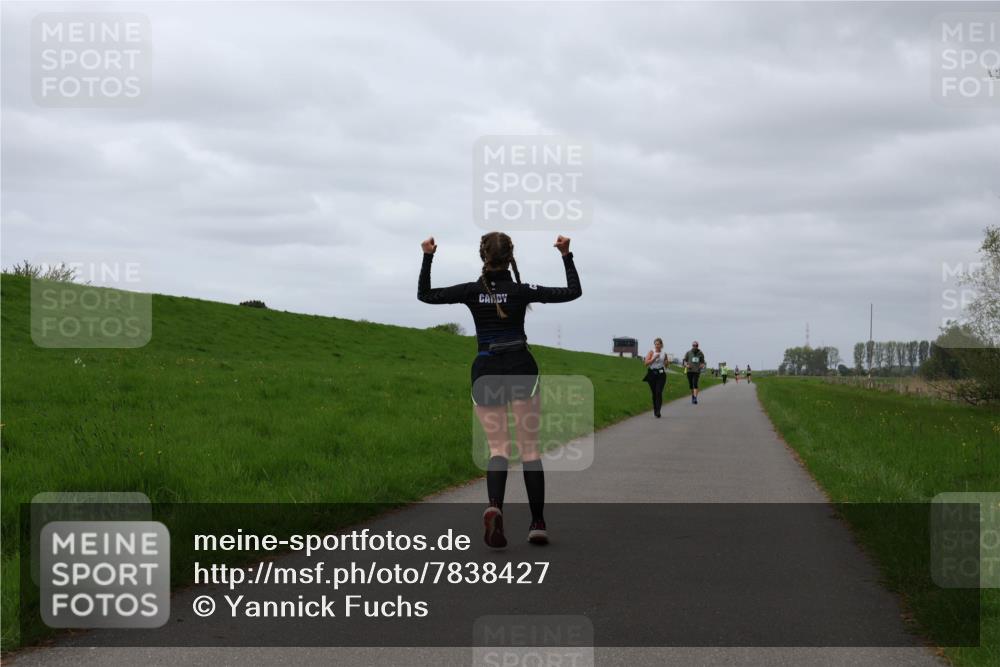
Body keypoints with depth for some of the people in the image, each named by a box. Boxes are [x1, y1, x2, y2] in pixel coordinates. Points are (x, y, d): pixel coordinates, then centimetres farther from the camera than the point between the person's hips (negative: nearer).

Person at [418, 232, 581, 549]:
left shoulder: (471, 291, -3)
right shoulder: (522, 291, -6)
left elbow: (424, 294, 7)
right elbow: (573, 292, 1)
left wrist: (427, 258, 10)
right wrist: (566, 256, 6)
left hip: (486, 373, 1)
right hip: (521, 370, -1)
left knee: (498, 448, 4)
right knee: (530, 448, 6)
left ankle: (494, 507, -25)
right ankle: (537, 523, 2)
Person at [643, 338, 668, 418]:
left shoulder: (664, 354, 8)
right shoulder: (651, 352, 1)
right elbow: (646, 363, -10)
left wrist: (666, 363, 0)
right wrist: (654, 358, -19)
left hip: (661, 374, 0)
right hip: (652, 374, 0)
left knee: (659, 392, -13)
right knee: (654, 393, 6)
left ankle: (658, 411, -16)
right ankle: (655, 410, 22)